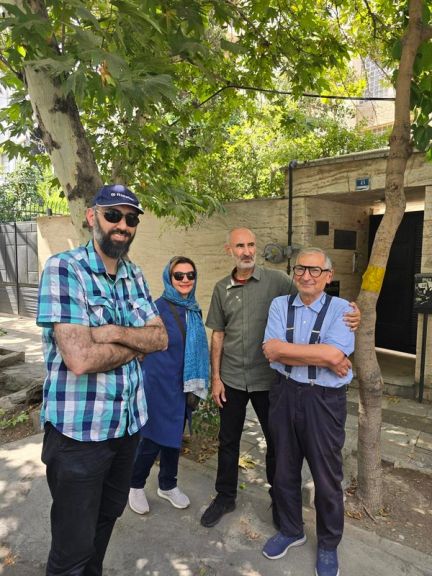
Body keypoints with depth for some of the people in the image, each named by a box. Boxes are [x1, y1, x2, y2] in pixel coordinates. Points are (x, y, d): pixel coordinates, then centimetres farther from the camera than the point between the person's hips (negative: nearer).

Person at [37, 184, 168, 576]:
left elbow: (161, 338, -1)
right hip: (78, 429, -6)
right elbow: (80, 359, -26)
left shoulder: (134, 275, 5)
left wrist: (116, 332, -19)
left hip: (129, 422, 7)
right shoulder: (64, 268, -17)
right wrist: (138, 344, -12)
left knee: (107, 518, 26)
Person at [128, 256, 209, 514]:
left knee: (174, 436, 18)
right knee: (153, 438, 6)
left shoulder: (194, 309, 4)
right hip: (160, 385, -6)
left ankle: (168, 485, 38)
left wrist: (196, 384, 11)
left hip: (184, 386, 6)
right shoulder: (158, 308, -15)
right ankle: (136, 486, 31)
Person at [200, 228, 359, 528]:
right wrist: (216, 377, 3)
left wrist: (349, 314, -30)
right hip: (231, 379, 3)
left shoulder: (277, 280, -8)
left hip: (268, 378, -2)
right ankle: (225, 496, 38)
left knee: (277, 440, 14)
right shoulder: (221, 288, 2)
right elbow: (218, 335, 5)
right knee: (228, 440, 16)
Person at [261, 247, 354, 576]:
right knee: (285, 471, 20)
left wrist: (284, 348, -18)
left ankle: (328, 545, 41)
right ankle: (291, 530, 46)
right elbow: (272, 350, -13)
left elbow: (334, 354, -23)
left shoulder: (341, 309, -8)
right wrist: (322, 359, -17)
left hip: (324, 400, -2)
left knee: (327, 477, 14)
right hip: (284, 395, 3)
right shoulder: (280, 305, 0)